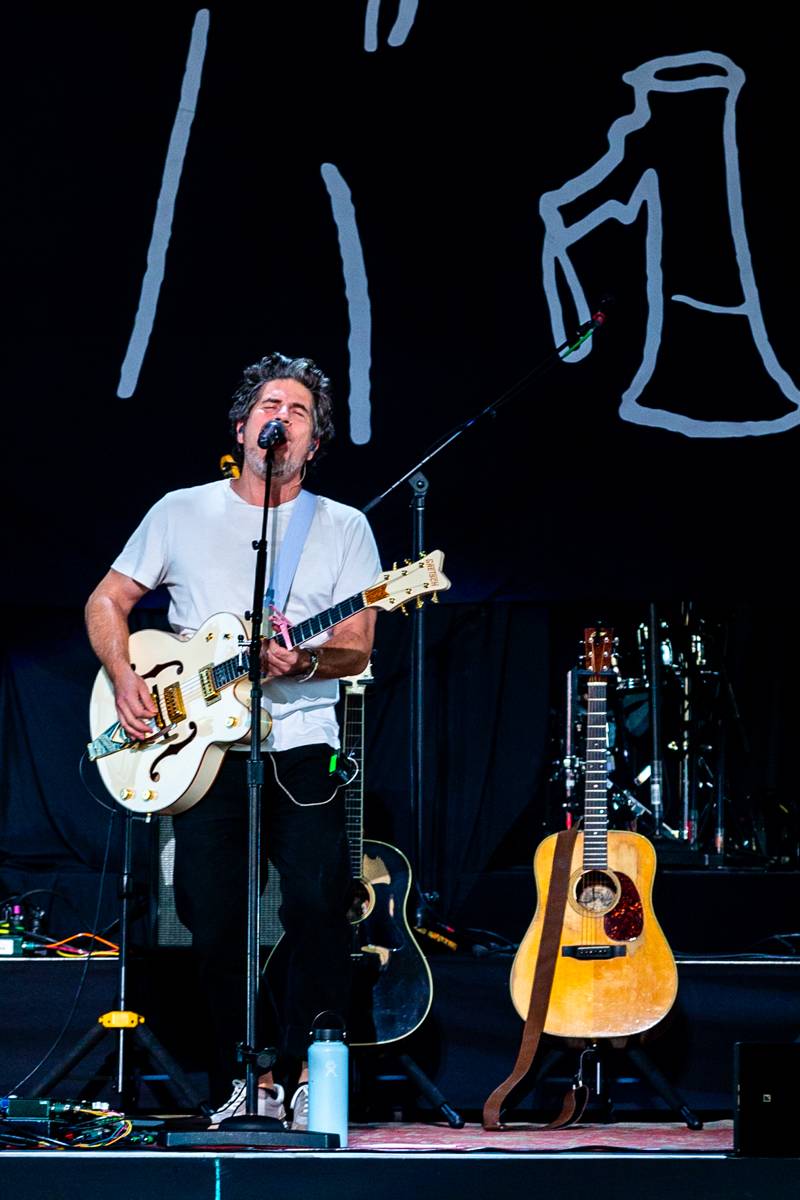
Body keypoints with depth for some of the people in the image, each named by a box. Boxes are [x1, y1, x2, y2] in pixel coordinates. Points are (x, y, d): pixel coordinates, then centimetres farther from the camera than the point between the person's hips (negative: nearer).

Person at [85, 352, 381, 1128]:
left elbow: (356, 648, 2)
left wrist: (304, 663, -20)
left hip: (301, 748, -1)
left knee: (317, 901, -19)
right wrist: (122, 678, -1)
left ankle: (307, 1071, -4)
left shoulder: (343, 529, 9)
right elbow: (107, 602, 16)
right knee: (213, 916, -8)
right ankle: (243, 1080, 9)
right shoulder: (182, 513, 12)